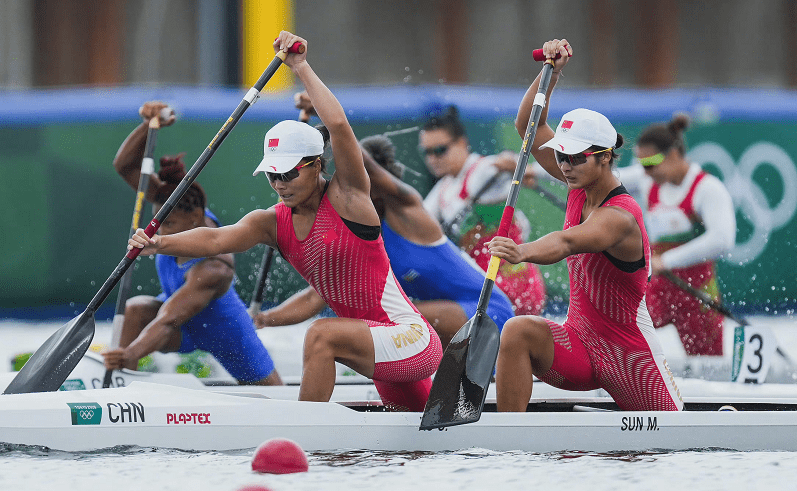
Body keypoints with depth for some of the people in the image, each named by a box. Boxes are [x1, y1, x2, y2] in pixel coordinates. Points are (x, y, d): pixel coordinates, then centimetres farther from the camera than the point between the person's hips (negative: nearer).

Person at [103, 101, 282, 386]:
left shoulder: (213, 268, -44)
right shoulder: (181, 208, -25)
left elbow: (168, 321, -55)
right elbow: (125, 166, -26)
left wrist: (132, 353, -72)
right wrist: (149, 125, -45)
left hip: (225, 333, -4)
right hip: (183, 332, 4)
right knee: (134, 310, -31)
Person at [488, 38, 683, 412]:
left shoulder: (619, 217, -25)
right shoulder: (580, 184, -2)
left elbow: (566, 243, -46)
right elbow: (529, 127, -1)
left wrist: (523, 252, -66)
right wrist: (550, 72, -16)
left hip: (630, 355, -6)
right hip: (579, 346, 6)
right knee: (517, 331, -25)